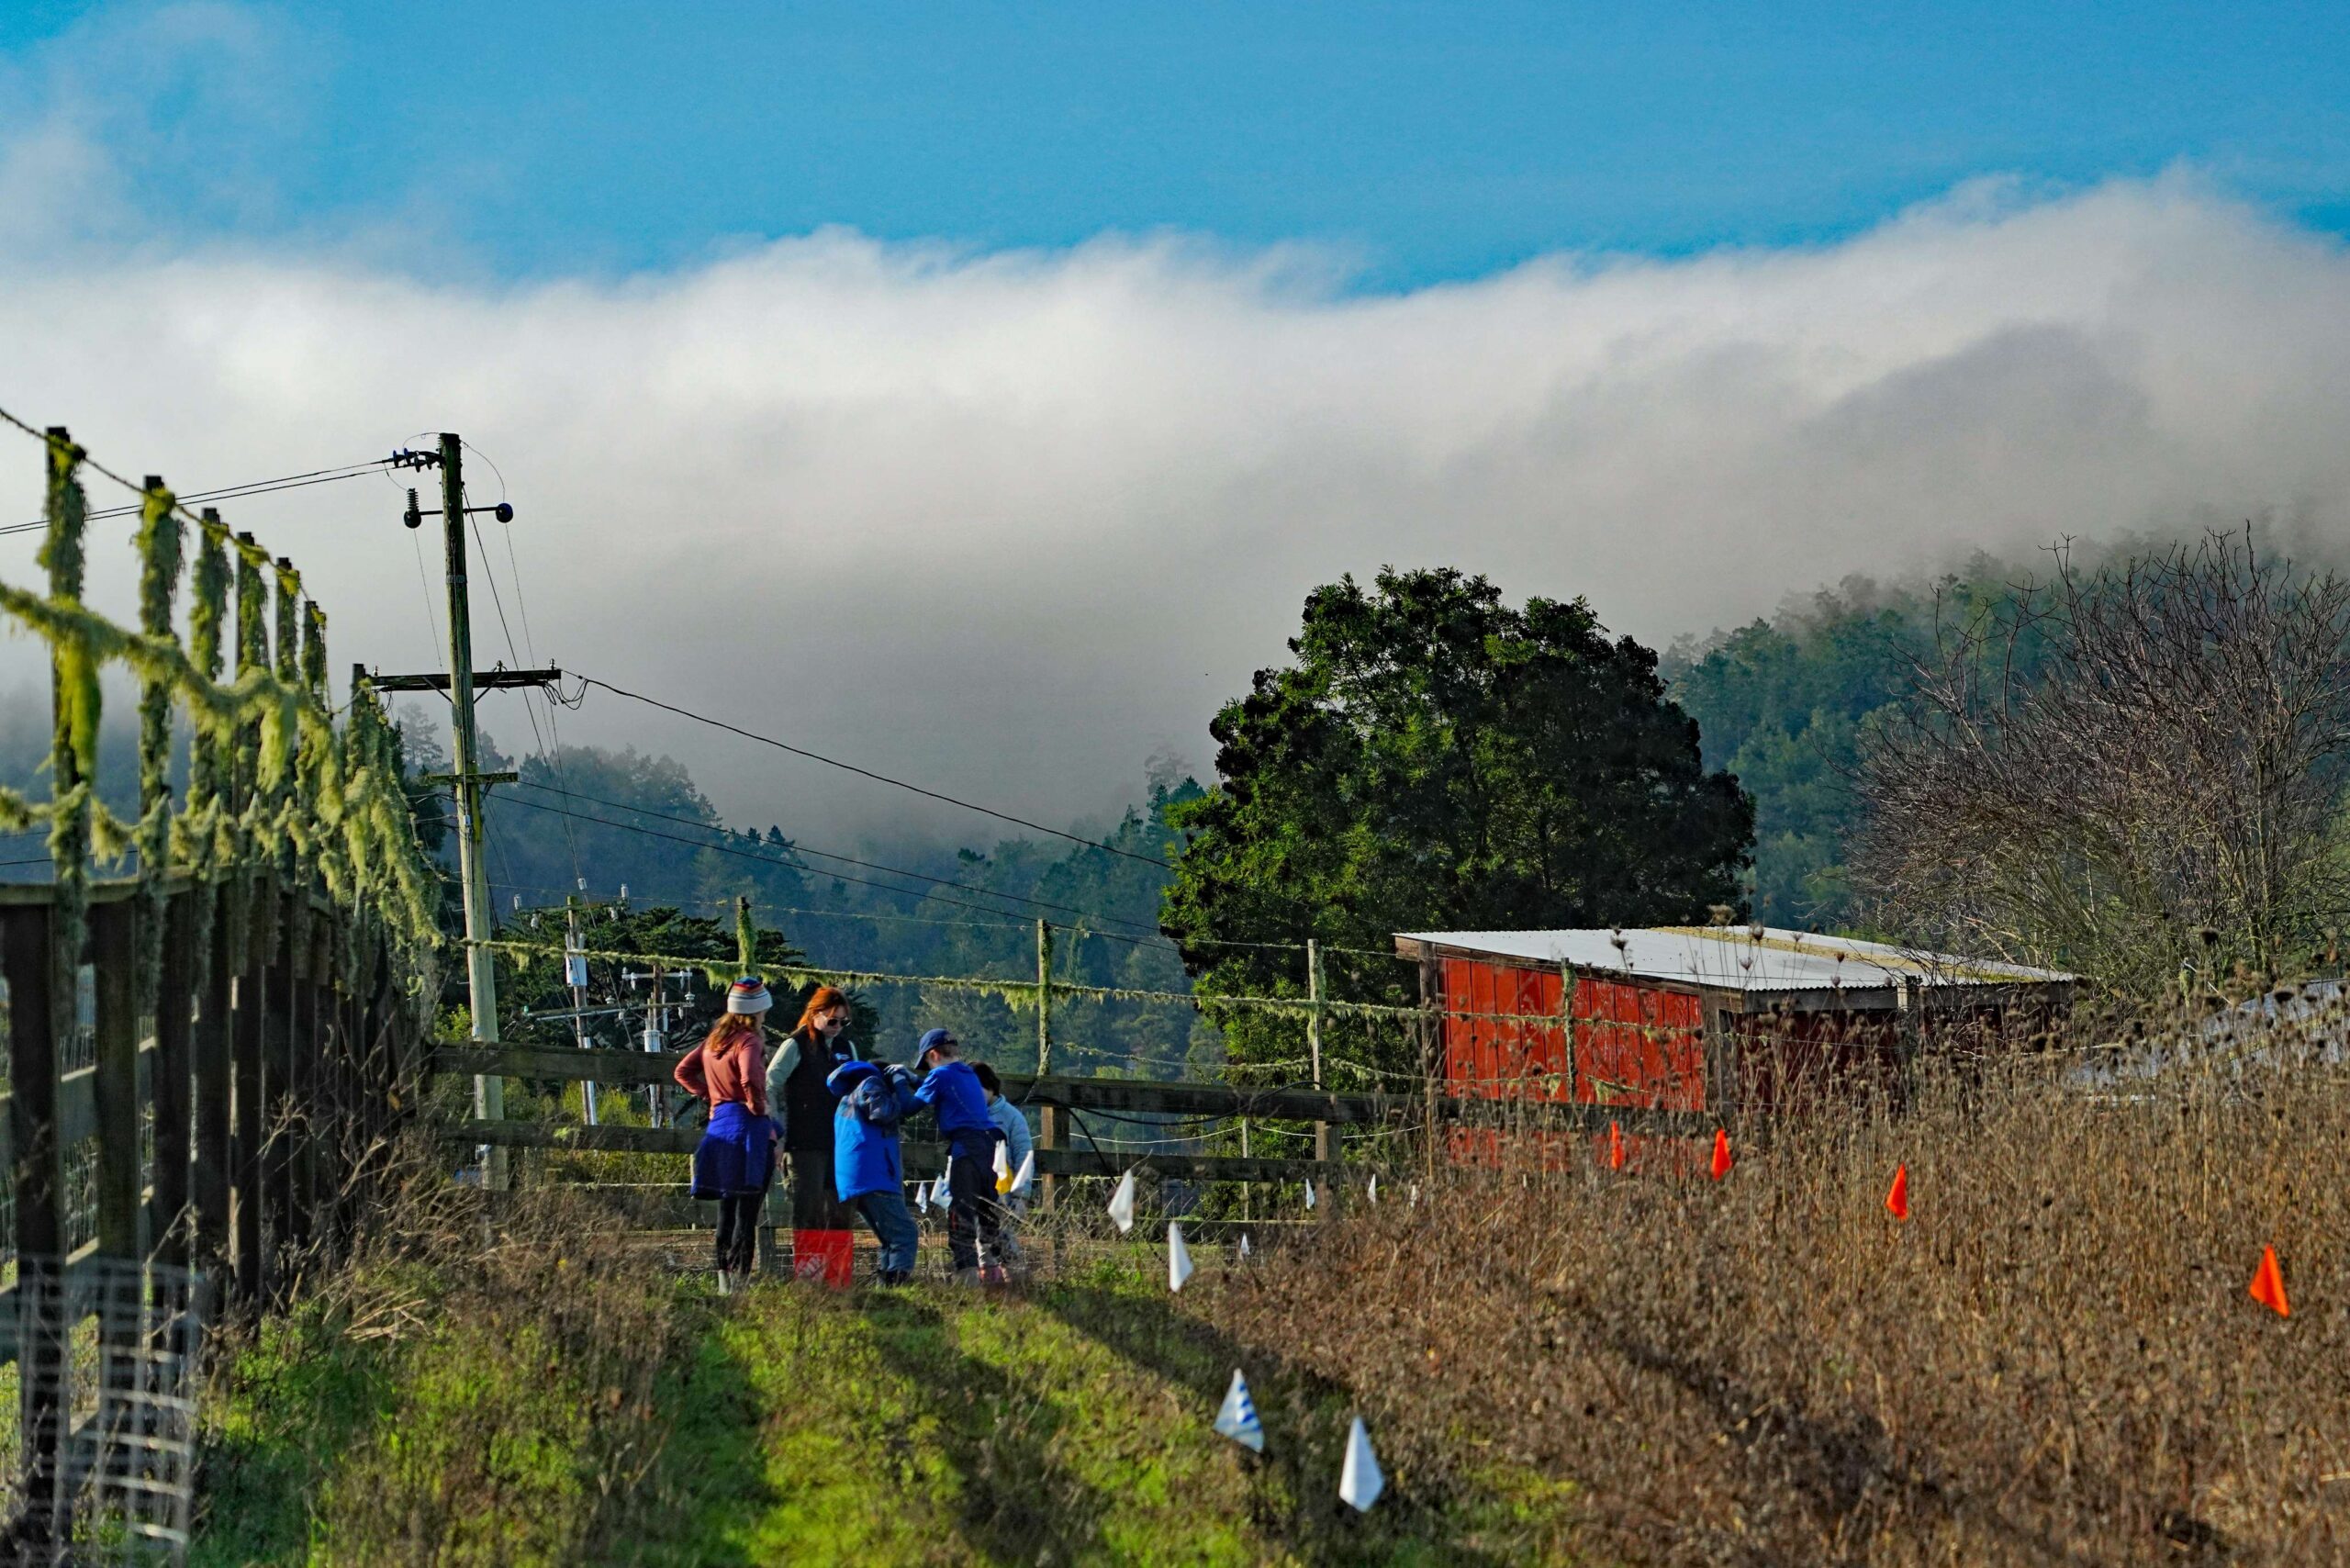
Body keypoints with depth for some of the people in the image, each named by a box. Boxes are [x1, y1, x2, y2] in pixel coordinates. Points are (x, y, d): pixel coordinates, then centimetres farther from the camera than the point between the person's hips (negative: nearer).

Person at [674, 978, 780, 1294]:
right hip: (748, 1127, -8)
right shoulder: (747, 1042, -12)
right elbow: (750, 1080, -29)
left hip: (719, 1123, 8)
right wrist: (758, 1106, -12)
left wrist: (709, 1096, 14)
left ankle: (724, 1280, 15)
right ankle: (740, 1279, -10)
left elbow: (683, 1072, 19)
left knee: (726, 1209, 14)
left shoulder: (714, 1039, 12)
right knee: (746, 1211, -6)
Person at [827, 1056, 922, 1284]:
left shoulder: (848, 1099, 29)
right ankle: (895, 1282, -26)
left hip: (850, 1182, 9)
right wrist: (899, 1082, -2)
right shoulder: (870, 1084, 0)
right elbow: (883, 1112, -14)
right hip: (874, 1178, -9)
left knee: (892, 1240, 14)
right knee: (905, 1234, -12)